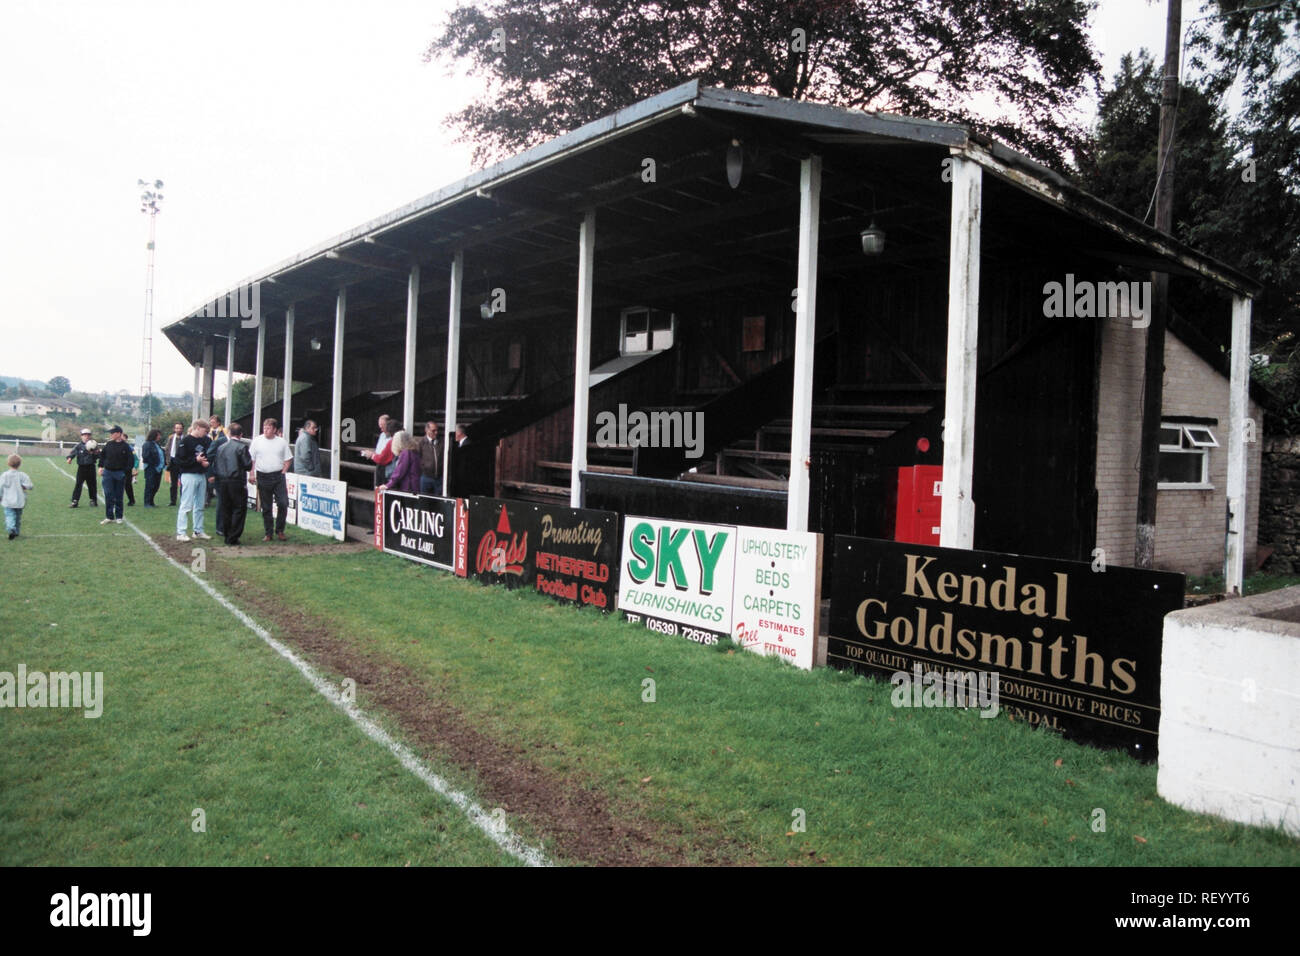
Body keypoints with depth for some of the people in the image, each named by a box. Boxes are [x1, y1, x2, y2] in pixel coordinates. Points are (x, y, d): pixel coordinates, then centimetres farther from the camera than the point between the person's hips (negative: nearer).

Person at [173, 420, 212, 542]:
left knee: (200, 506, 12)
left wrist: (205, 462, 1)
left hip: (201, 476, 7)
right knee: (186, 505, -5)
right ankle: (180, 533, 0)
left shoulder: (203, 441, 12)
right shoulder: (185, 441, -10)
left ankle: (198, 531, 20)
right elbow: (179, 460, -14)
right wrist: (196, 460, -17)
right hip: (189, 476, -7)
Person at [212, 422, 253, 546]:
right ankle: (233, 537, -3)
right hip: (237, 481, -5)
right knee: (239, 509, 1)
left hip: (222, 481, 5)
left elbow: (215, 465, 8)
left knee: (226, 509, 14)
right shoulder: (242, 446, -9)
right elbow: (248, 466, -10)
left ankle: (227, 536, 19)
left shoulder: (221, 447, 8)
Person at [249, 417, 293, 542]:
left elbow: (288, 459, 9)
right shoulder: (257, 441, 2)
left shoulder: (282, 442, 3)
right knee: (266, 507, 7)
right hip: (263, 477, 0)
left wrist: (283, 472, -1)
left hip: (278, 477, 0)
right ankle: (268, 533, 16)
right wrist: (252, 474, -3)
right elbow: (251, 459, 4)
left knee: (283, 504, -9)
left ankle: (279, 531, 7)